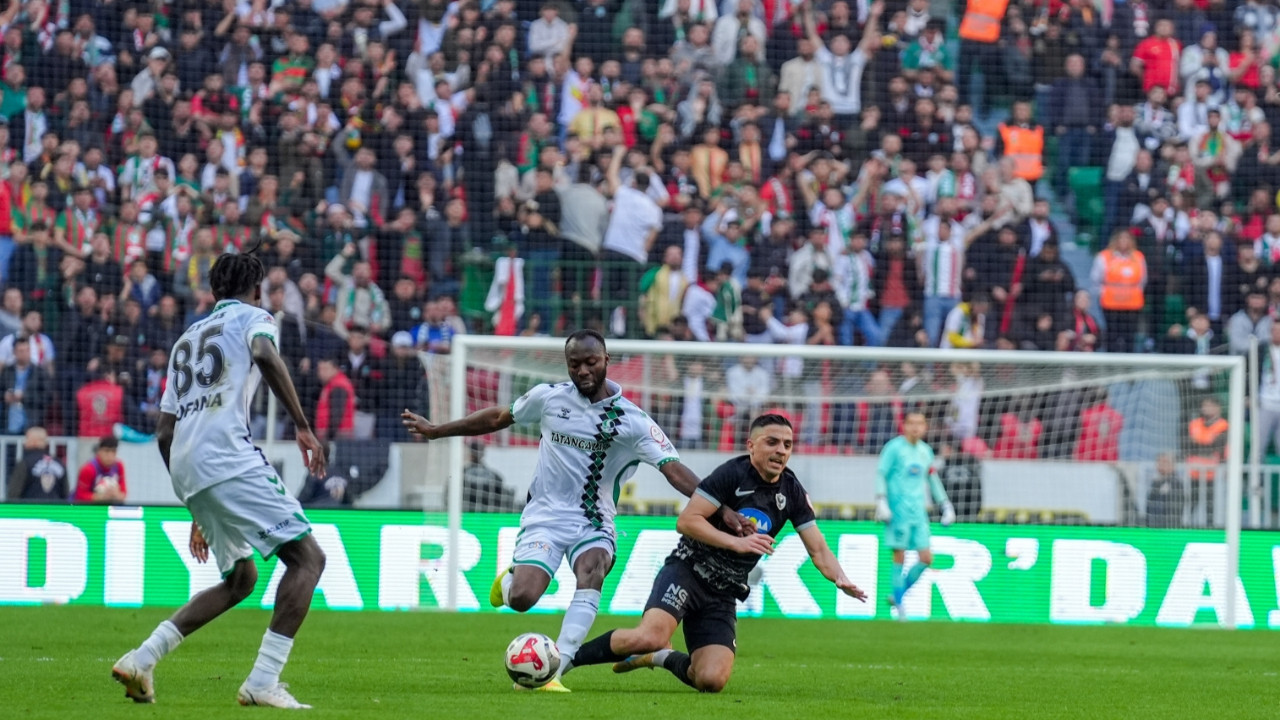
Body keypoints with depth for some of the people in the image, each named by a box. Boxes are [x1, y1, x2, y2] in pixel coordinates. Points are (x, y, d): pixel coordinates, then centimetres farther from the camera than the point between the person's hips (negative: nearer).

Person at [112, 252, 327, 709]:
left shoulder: (186, 339, 30)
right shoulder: (253, 318, 11)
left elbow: (164, 433, 28)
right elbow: (266, 356, -16)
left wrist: (196, 508, 33)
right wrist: (303, 427, -18)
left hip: (185, 466, 8)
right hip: (228, 458, -8)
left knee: (241, 578, 21)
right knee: (307, 556, -7)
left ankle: (141, 659, 10)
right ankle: (263, 682, -19)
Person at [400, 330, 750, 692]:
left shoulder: (631, 421, -6)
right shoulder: (549, 397, 0)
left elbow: (673, 469, -13)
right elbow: (498, 418, 16)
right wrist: (436, 430, 22)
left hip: (594, 523, -1)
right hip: (545, 517, 1)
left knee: (592, 569, -35)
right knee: (521, 598, -22)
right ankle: (509, 579, 19)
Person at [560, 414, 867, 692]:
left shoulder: (792, 492, 4)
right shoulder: (732, 474, -12)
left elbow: (818, 550, 4)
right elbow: (686, 521, -16)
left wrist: (841, 579, -15)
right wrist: (737, 543, -23)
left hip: (723, 593, 5)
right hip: (687, 571, -5)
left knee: (711, 681, -13)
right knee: (651, 636, -33)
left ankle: (662, 658, 19)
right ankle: (567, 658, -11)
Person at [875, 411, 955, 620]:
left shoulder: (925, 451, 13)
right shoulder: (894, 447, -4)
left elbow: (933, 479, 24)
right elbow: (881, 475, -5)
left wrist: (945, 505, 22)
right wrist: (881, 503, -14)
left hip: (918, 511, 6)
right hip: (898, 509, -6)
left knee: (926, 559, -1)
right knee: (900, 556, -6)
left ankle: (898, 594, 16)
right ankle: (899, 604, 2)